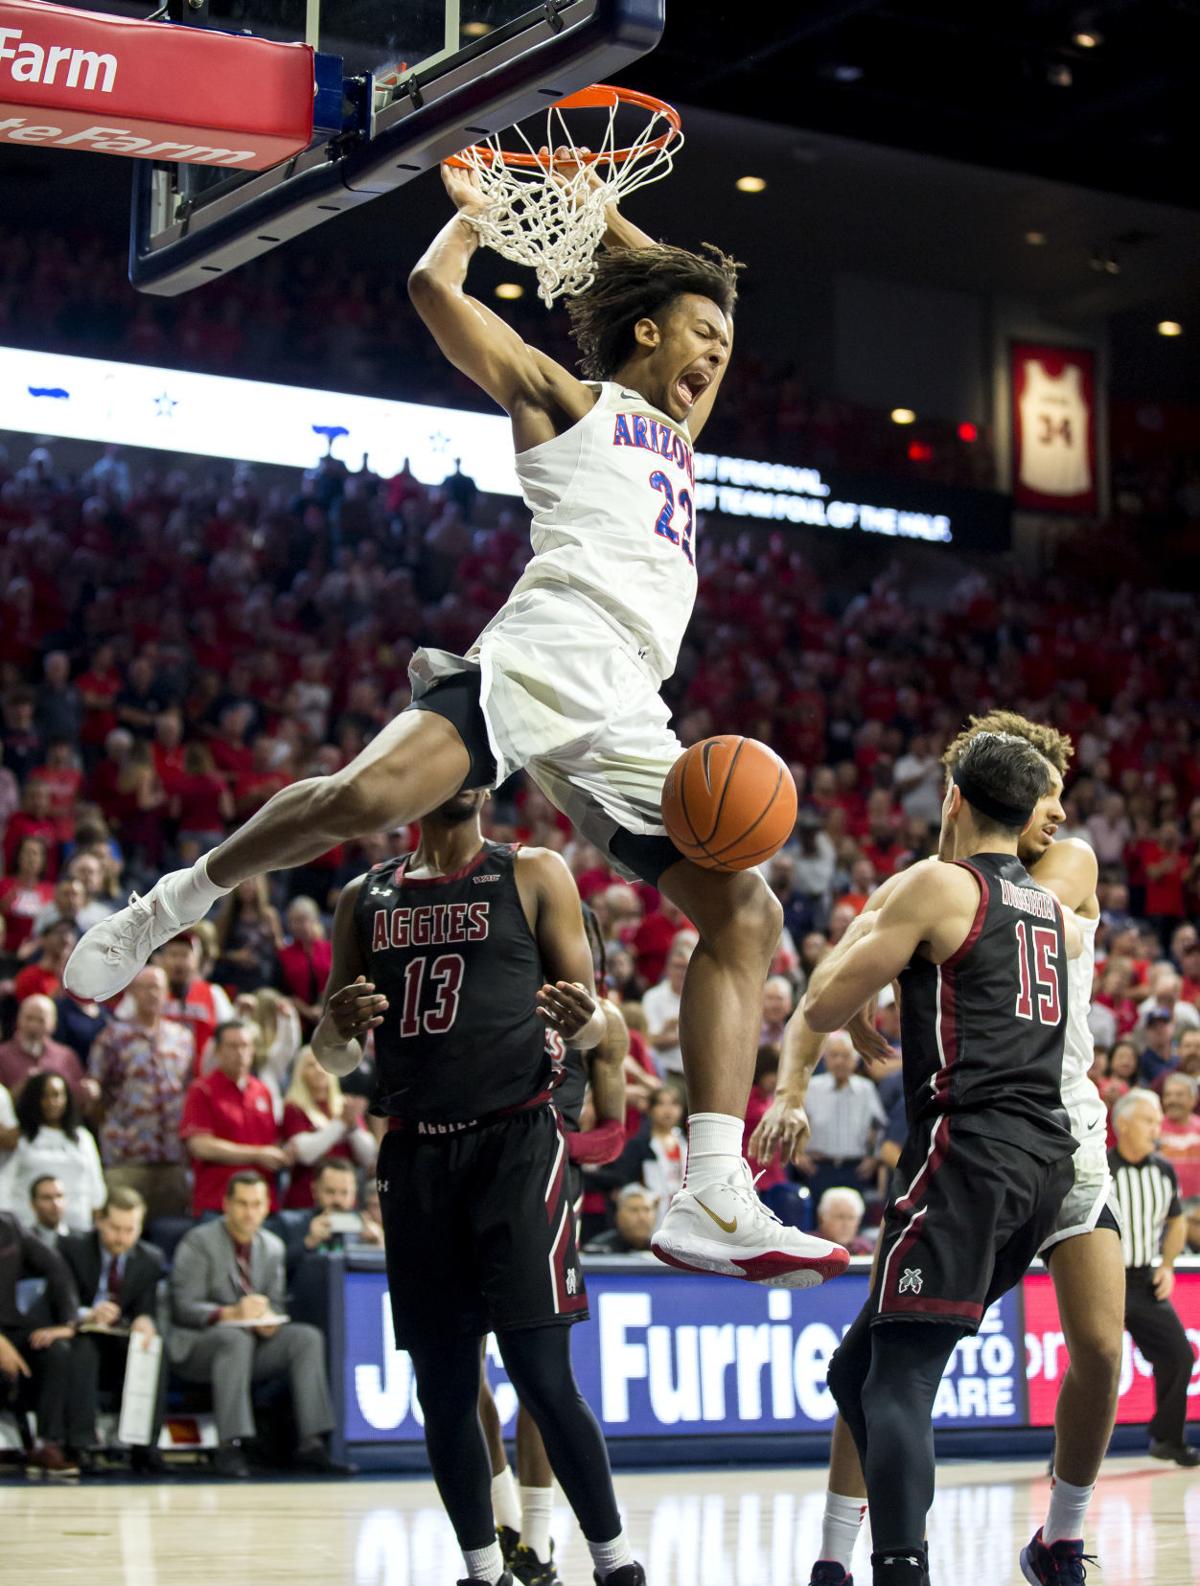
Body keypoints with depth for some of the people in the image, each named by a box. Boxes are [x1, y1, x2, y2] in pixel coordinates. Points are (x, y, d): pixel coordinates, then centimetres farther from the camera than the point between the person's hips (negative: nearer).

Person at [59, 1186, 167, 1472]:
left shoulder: (151, 1260, 4)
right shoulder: (72, 1248, -5)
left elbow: (147, 1310, -3)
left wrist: (144, 1322, -29)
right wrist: (85, 1316, -34)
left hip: (124, 1344, 2)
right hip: (81, 1335, -2)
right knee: (83, 1347, -35)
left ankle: (146, 1446, -28)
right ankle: (80, 1445, -36)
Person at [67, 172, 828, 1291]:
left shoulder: (681, 429, 34)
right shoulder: (567, 398, 15)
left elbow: (689, 292, 48)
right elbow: (436, 289, 7)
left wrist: (592, 210, 42)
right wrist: (476, 209, 24)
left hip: (624, 721, 7)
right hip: (537, 661, -6)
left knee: (745, 913, -8)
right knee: (368, 794, -31)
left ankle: (714, 1202, -13)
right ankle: (172, 904, -5)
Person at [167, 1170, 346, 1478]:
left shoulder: (273, 1246, 13)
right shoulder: (198, 1242, -5)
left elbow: (276, 1302, 13)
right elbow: (184, 1307, -12)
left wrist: (269, 1319, -13)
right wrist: (229, 1313, -29)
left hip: (254, 1342, 5)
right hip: (197, 1345, -5)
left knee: (307, 1337, -19)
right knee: (235, 1338, -38)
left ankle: (311, 1444, -22)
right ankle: (229, 1448, -39)